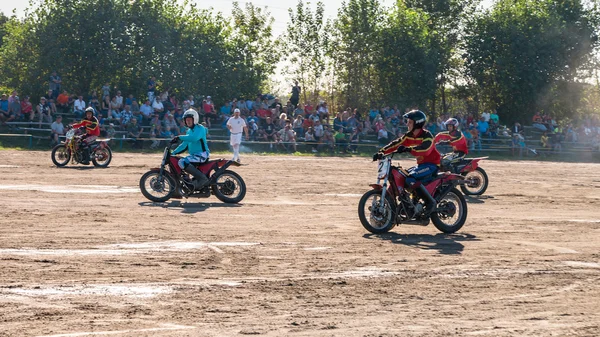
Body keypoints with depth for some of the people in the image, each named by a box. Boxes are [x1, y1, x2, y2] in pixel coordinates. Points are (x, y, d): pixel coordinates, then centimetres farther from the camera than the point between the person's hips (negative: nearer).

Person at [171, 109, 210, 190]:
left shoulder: (200, 128, -10)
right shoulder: (189, 131, 20)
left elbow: (194, 138, -30)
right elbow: (184, 145, 23)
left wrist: (179, 137, -28)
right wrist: (173, 152, 13)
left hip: (201, 154, -10)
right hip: (193, 155, 10)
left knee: (182, 162, -28)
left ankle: (202, 178, -25)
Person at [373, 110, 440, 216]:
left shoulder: (426, 135, -16)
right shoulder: (409, 136, 8)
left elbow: (425, 149, -35)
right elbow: (396, 144, 1)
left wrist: (408, 149, -49)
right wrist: (381, 152, -13)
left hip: (431, 164, -9)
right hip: (421, 164, 9)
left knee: (411, 179, -29)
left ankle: (430, 202, -21)